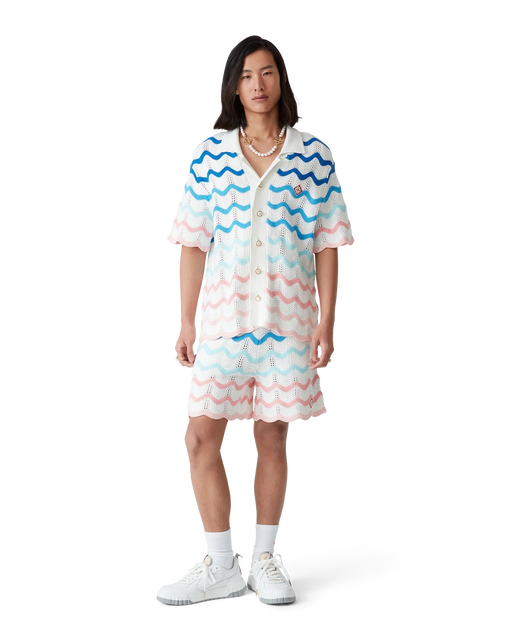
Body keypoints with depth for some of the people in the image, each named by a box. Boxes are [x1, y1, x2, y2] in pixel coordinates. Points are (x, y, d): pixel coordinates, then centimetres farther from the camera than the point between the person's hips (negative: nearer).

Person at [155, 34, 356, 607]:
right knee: (201, 436, -7)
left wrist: (326, 321, -3)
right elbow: (193, 242, 4)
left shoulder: (314, 153, 2)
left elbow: (328, 242, 3)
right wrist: (187, 322, 0)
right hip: (223, 314, 1)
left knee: (272, 437, 6)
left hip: (290, 316, 0)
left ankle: (265, 558, 21)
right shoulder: (209, 154, 4)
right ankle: (221, 568, 5)